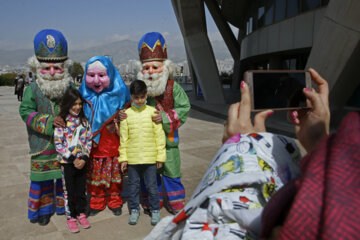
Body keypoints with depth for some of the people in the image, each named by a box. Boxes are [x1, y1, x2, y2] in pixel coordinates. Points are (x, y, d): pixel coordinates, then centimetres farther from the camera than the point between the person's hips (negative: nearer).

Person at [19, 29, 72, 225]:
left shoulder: (70, 87, -1)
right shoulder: (33, 89, -6)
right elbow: (25, 111, -9)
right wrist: (48, 121, -21)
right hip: (42, 143, -1)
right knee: (42, 176, 9)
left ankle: (63, 204, 33)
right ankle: (44, 208, 28)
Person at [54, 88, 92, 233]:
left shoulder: (84, 120, 2)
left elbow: (88, 141, 3)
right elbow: (58, 144, -12)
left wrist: (84, 158, -9)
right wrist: (73, 159, -15)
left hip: (82, 162, 3)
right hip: (67, 162, -3)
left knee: (82, 189, 13)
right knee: (69, 190, 9)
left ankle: (81, 213, 32)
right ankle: (70, 217, 25)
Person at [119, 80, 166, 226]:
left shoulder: (152, 112, -3)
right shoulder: (127, 114, -1)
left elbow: (159, 135, -1)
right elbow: (123, 138, 2)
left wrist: (160, 156, -2)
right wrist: (123, 158, 1)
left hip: (150, 157, -1)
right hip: (132, 158, 1)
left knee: (152, 185, 9)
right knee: (133, 185, 14)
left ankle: (155, 210, 28)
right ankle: (134, 210, 33)